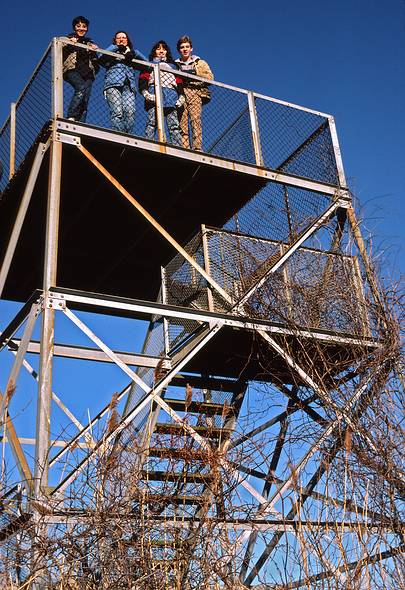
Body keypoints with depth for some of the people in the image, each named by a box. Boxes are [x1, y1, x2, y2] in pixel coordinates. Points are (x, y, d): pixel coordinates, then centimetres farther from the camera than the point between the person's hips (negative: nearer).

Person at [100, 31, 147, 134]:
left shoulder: (132, 52, 33)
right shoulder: (112, 50, 29)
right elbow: (102, 58, 5)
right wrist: (116, 47, 7)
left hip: (129, 85, 2)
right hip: (113, 84, -2)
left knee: (130, 112, -23)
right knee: (117, 112, -22)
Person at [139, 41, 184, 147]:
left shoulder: (172, 66, 35)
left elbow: (179, 82, 24)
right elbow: (143, 79, 10)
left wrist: (181, 96, 4)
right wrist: (145, 93, -10)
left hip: (171, 96, 3)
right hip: (155, 93, -2)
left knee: (174, 126, -11)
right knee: (152, 123, -20)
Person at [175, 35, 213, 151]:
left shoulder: (200, 63, 19)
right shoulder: (176, 64, 23)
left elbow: (210, 77, 6)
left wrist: (195, 73, -6)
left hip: (195, 94, -2)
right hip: (181, 95, 2)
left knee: (195, 119, -17)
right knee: (182, 123, -10)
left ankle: (197, 149, -22)